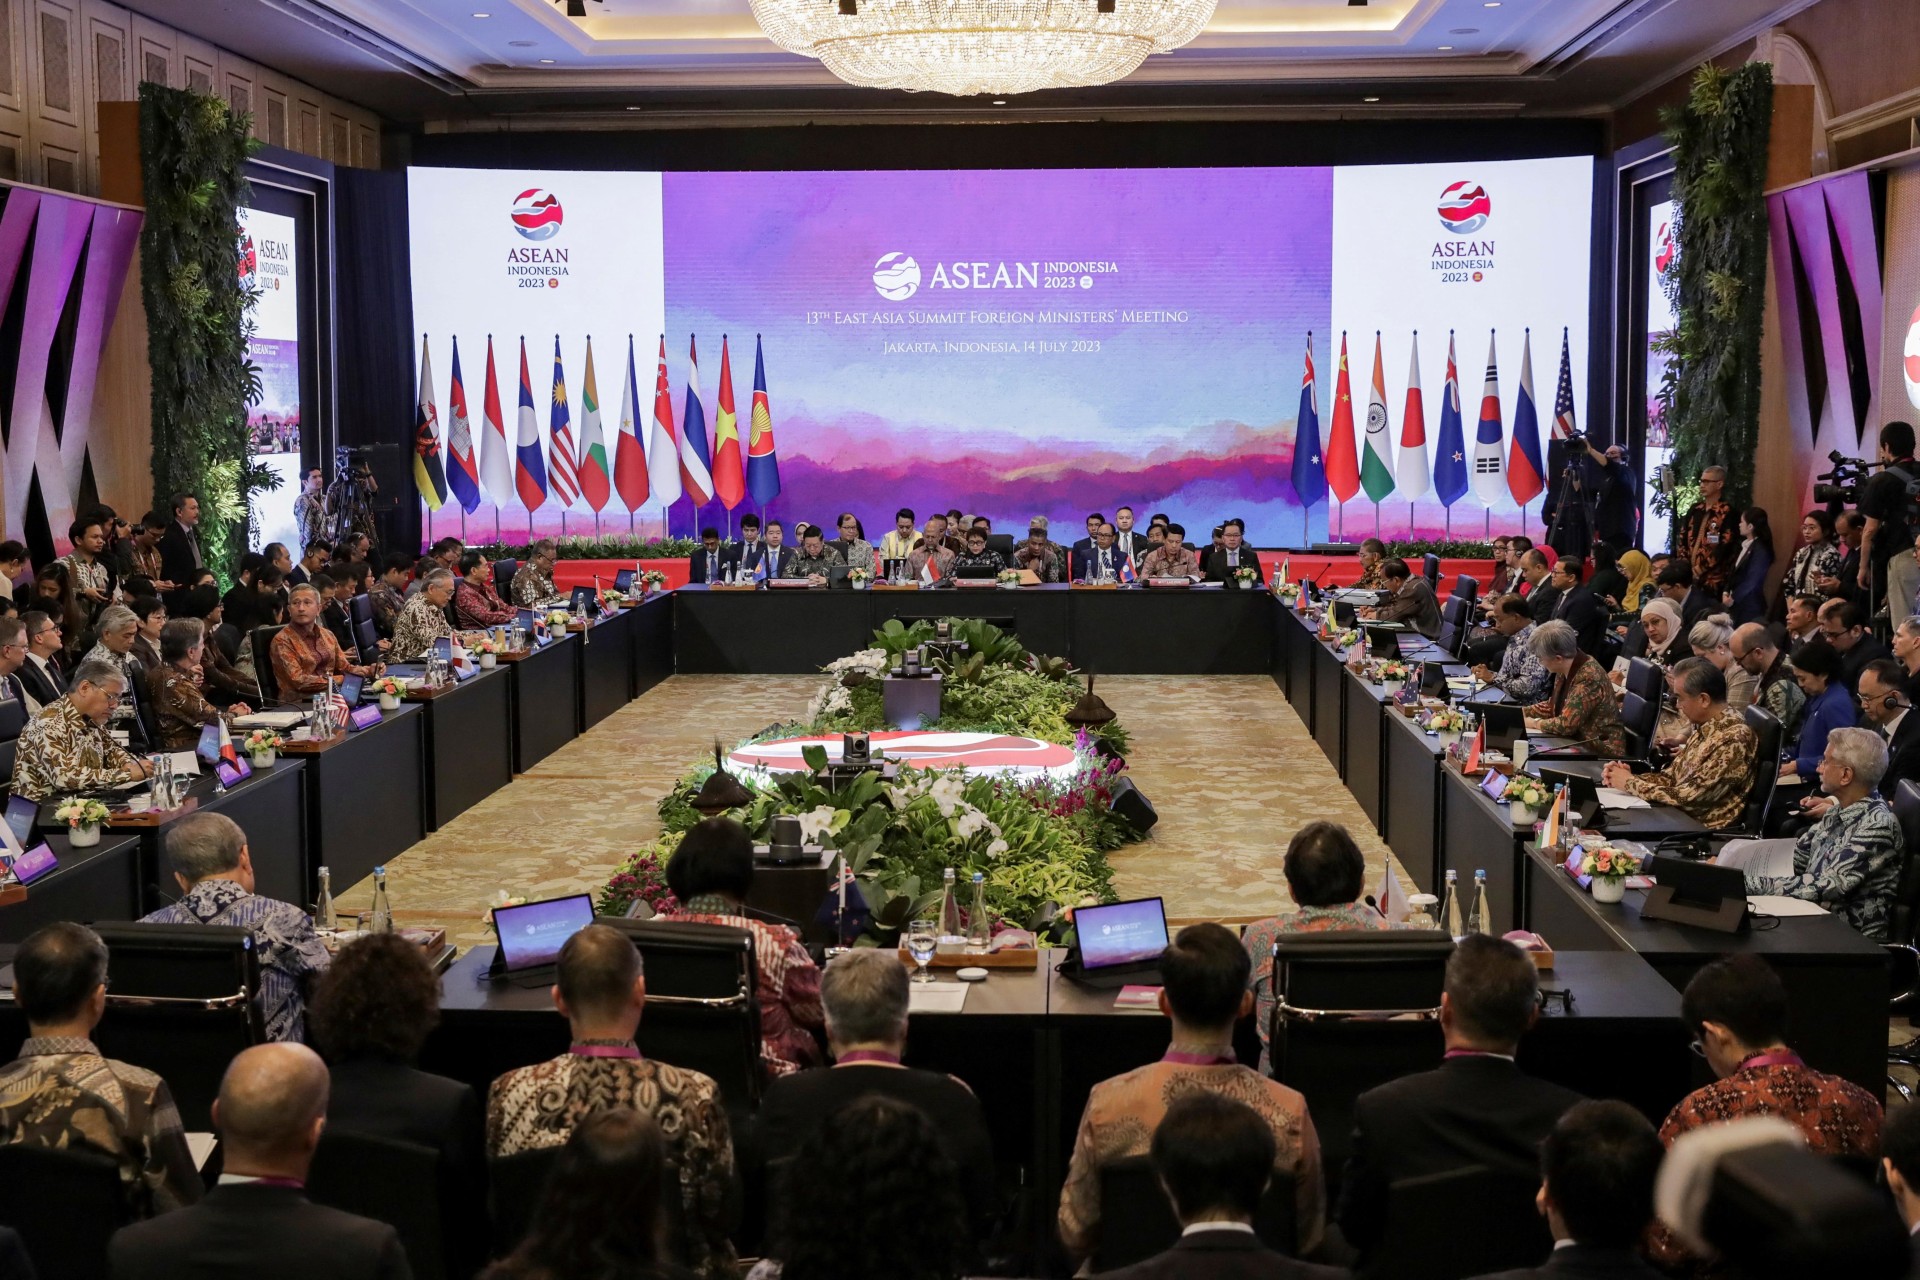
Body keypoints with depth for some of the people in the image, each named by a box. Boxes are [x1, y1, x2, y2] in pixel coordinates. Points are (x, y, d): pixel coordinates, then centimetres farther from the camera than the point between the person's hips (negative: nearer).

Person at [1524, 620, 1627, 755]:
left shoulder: (1588, 676, -24)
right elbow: (1553, 706, 17)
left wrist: (1535, 723, -11)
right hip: (1578, 744, 8)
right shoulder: (1565, 670, 2)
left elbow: (1566, 724, -26)